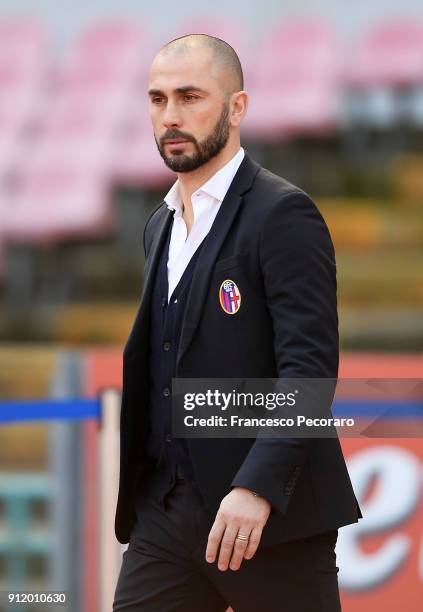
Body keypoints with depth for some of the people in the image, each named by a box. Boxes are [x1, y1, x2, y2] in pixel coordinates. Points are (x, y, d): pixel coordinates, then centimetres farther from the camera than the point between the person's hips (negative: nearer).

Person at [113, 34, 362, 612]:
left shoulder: (283, 213, -9)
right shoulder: (161, 225, 18)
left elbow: (310, 365, -17)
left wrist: (256, 487, -27)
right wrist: (138, 497, 16)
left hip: (271, 517, -7)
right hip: (164, 512, 7)